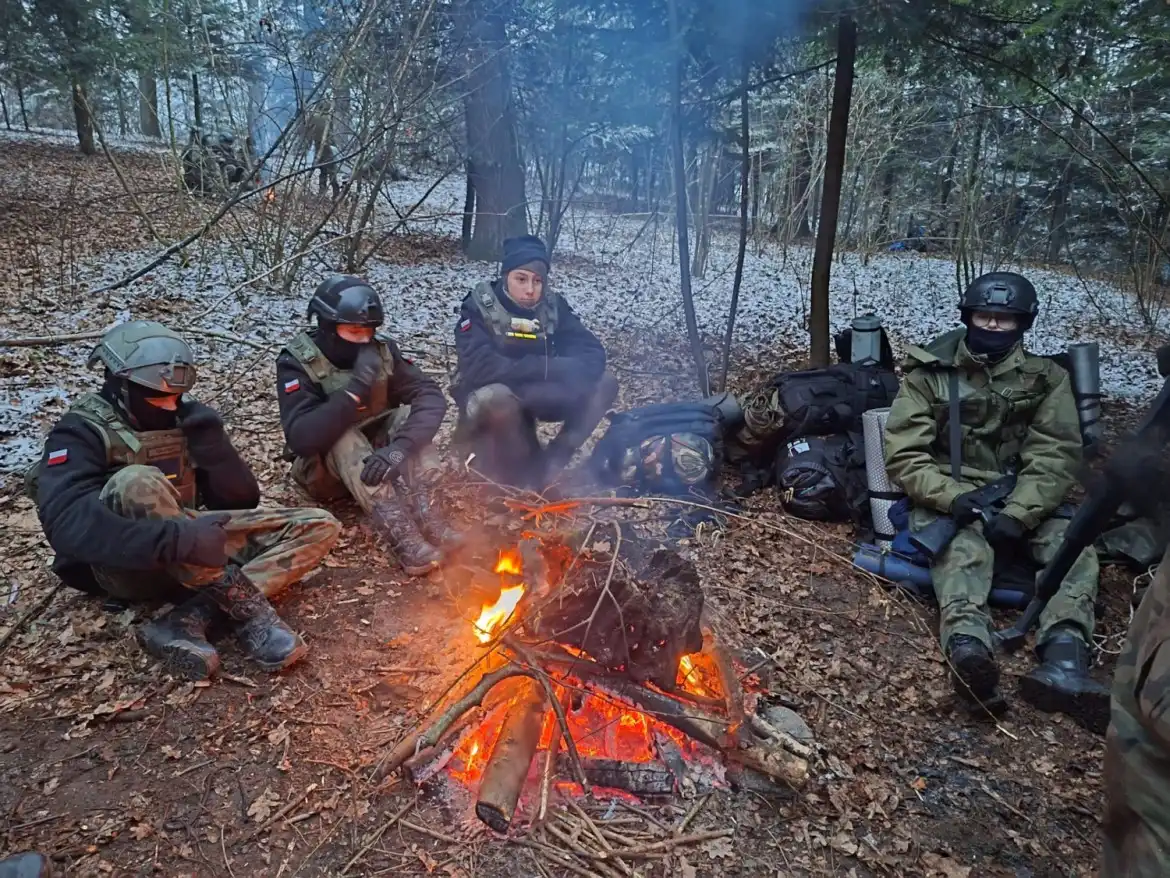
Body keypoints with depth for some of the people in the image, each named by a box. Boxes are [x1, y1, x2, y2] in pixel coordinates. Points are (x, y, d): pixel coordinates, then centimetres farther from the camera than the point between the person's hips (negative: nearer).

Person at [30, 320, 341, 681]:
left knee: (319, 527, -10)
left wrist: (211, 441, -13)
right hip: (125, 564, -6)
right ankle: (247, 609, -33)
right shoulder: (82, 431, -10)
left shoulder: (183, 420, 7)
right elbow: (66, 524, -30)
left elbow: (242, 501, 5)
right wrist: (176, 539, -41)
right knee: (136, 483, -36)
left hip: (191, 553, 6)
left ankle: (190, 619, -27)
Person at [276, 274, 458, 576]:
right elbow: (300, 438, -34)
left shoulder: (381, 351, -11)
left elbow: (432, 397, -22)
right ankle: (401, 535, -46)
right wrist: (356, 387, -38)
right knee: (344, 439, -33)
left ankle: (424, 515, -34)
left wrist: (400, 446, -40)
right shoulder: (297, 362, -21)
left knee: (408, 415, -21)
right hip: (327, 469, -3)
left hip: (377, 457, 4)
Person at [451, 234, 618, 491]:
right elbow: (479, 368, -32)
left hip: (533, 400, 5)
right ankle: (522, 475, -14)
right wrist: (548, 369, -32)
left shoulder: (553, 306, -5)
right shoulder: (479, 307, -17)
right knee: (496, 397, -40)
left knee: (604, 385, -14)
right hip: (487, 404, -4)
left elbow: (593, 355, -14)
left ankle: (547, 466, -12)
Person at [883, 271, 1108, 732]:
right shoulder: (929, 372, 0)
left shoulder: (1046, 378, 6)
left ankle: (1063, 661, -48)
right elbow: (903, 453, -7)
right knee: (965, 545, -36)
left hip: (1020, 501, 3)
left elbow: (1057, 456, -5)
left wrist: (1017, 514, -22)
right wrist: (952, 496, -24)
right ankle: (968, 650, -63)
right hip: (948, 497, -3)